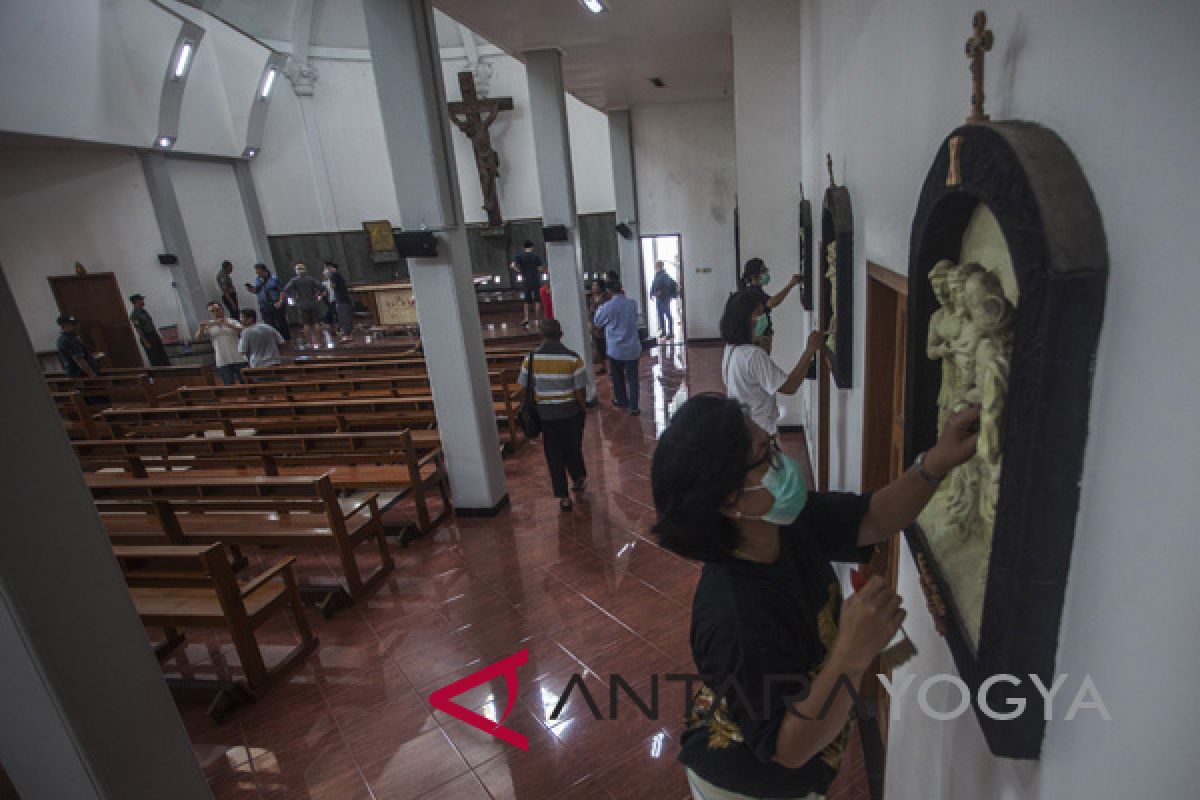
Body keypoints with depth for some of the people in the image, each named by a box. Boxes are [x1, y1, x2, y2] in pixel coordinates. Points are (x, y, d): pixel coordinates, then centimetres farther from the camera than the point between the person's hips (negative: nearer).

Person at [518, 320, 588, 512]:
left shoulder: (531, 359, -9)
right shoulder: (573, 358, -14)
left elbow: (524, 387, -1)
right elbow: (580, 390, -13)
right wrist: (583, 408, 5)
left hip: (544, 414, 1)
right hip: (570, 413, -1)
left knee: (554, 456, 11)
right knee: (573, 449, 22)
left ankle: (563, 497, 16)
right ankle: (579, 478, 45)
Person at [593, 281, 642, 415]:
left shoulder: (608, 306, -14)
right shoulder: (633, 303, -3)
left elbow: (597, 321, 2)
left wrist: (600, 308, 16)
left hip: (615, 349, -2)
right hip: (632, 348, 2)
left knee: (618, 376, 18)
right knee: (632, 378, 5)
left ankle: (621, 401, 34)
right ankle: (633, 407, 3)